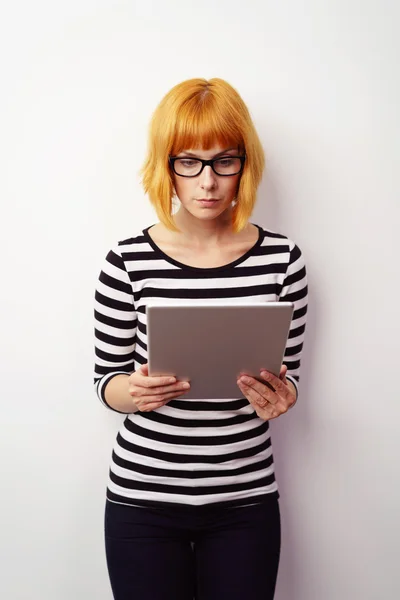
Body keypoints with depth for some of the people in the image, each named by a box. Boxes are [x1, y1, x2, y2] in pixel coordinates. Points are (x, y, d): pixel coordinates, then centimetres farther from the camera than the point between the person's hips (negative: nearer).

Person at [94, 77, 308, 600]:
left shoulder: (281, 258, -4)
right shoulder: (129, 261, -8)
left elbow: (289, 374, 5)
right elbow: (106, 380, 1)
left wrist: (279, 397, -17)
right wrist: (132, 391, -20)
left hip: (245, 501, 1)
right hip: (142, 498, -1)